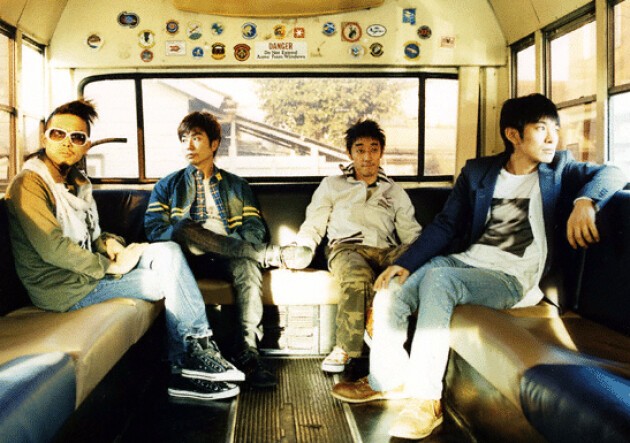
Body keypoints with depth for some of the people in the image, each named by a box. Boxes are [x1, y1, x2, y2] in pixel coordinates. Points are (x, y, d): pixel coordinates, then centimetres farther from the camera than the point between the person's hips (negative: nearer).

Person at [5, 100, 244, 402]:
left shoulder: (77, 183, 16)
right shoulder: (29, 184, -13)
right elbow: (52, 247, -22)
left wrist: (109, 243, -3)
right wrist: (111, 266, -17)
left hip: (87, 271, 8)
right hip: (63, 289, -8)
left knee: (169, 251, -10)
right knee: (171, 280, -12)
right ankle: (192, 359, 4)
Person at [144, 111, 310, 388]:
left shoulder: (237, 186, 24)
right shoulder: (168, 185, 23)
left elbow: (254, 230, 9)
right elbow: (154, 229, 7)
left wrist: (217, 243, -10)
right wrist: (182, 236, -13)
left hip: (227, 258, 0)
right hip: (187, 259, 0)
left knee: (246, 263, -36)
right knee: (184, 226, -34)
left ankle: (247, 352, -42)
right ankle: (272, 255, -28)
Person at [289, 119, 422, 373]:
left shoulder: (395, 192, 27)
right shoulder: (332, 185, 23)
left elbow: (412, 235, 18)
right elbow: (312, 226, 17)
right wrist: (298, 252, -3)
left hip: (387, 252, 2)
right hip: (346, 249, -2)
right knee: (358, 277, -40)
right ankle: (345, 347, -23)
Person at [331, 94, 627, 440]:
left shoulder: (558, 168, 7)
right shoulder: (477, 171, 11)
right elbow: (446, 225, 7)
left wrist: (584, 201, -25)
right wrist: (405, 263, -6)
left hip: (511, 278, -4)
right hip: (466, 260, 4)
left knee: (437, 276, -32)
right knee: (390, 292, -15)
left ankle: (426, 400, -27)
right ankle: (386, 379, 8)